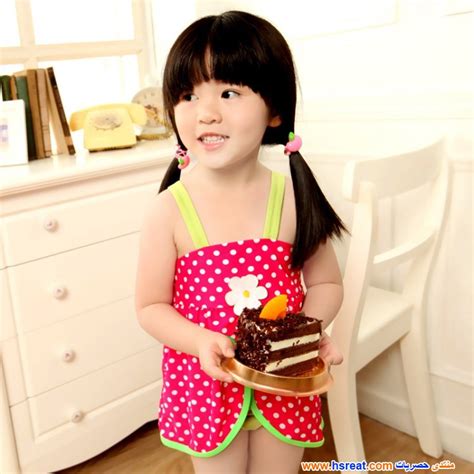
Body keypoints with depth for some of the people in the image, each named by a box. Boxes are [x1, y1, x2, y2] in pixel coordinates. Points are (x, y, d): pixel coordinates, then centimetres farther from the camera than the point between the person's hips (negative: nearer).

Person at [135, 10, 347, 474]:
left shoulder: (293, 198, -13)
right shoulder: (169, 209, -17)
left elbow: (326, 283, 0)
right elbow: (151, 306, -8)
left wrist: (310, 325, -19)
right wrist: (201, 340, -24)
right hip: (205, 380, -1)